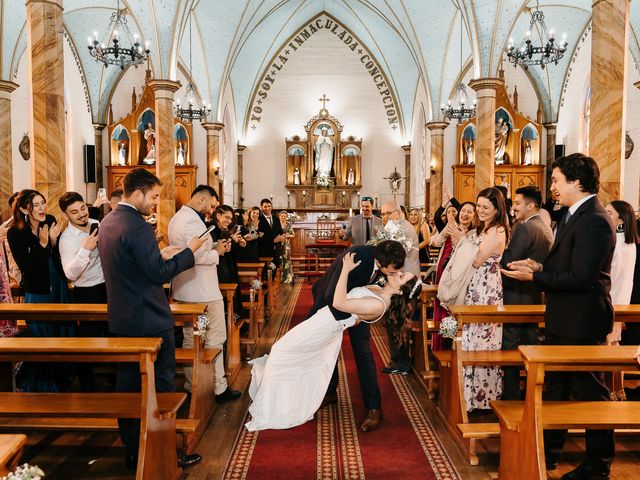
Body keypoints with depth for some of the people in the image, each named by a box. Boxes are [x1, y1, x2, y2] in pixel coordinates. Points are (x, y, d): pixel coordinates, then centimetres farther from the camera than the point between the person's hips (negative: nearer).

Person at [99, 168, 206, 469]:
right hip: (149, 320, -9)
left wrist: (160, 255, 12)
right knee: (161, 386, 4)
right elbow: (159, 274, -20)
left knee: (128, 385, 15)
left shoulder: (108, 221, 8)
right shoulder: (138, 227, -21)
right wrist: (189, 251, -11)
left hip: (122, 319, 9)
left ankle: (131, 451, 28)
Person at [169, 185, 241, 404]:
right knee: (214, 340, 1)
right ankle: (219, 389, 9)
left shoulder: (177, 218, 15)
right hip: (202, 291, -10)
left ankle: (191, 386, 23)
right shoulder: (193, 221, -18)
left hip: (185, 291, 10)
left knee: (190, 340, 15)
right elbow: (198, 256, -27)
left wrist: (213, 247, 10)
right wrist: (216, 252, -9)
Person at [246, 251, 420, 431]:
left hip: (320, 329, -8)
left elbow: (338, 303, -31)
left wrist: (346, 269, -27)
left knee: (282, 353, 7)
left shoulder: (379, 305, -28)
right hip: (324, 323, 8)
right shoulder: (378, 289, 0)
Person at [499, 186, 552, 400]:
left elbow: (508, 261, -21)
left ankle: (511, 394, 5)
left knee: (510, 346, -1)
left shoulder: (525, 229, -18)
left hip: (515, 295, -9)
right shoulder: (547, 229, 11)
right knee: (531, 343, 15)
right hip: (535, 295, 9)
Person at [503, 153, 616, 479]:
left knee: (589, 393, 7)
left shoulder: (594, 221, -21)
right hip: (562, 321, 10)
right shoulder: (573, 216, 11)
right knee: (554, 389, 20)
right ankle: (548, 452, 36)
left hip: (582, 325, -10)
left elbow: (580, 277, -26)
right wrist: (540, 267, -1)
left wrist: (534, 275, -19)